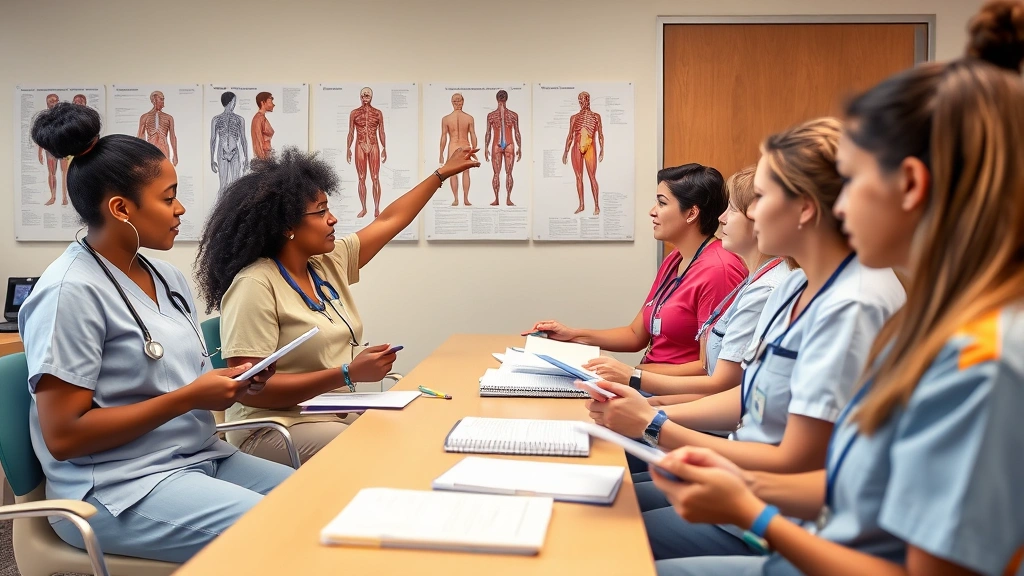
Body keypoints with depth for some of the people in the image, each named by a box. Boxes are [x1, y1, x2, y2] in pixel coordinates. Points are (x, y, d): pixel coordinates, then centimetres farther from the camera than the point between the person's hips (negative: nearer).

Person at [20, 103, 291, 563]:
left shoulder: (168, 278, 9)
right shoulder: (71, 292, -15)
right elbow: (63, 436, -17)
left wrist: (229, 383, -3)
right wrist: (189, 398, -19)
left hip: (200, 458, 8)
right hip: (118, 489, -8)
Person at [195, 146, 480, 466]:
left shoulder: (329, 263, 8)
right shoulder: (255, 286, -16)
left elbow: (389, 221, 21)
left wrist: (442, 173, 28)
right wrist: (348, 374, -27)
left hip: (343, 414, 8)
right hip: (278, 427, -8)